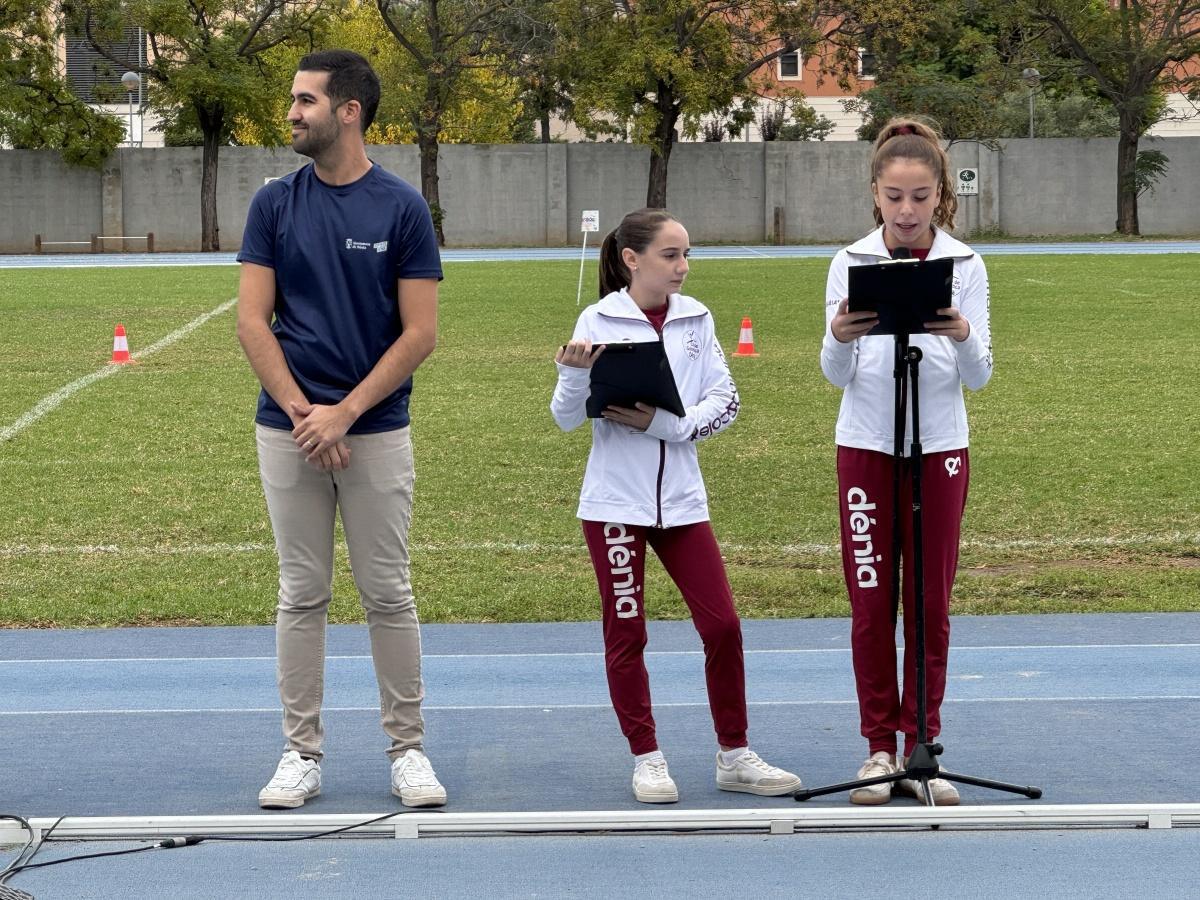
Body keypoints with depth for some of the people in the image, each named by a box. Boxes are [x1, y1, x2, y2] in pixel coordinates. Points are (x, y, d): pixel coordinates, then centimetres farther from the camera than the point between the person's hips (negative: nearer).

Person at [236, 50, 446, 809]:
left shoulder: (402, 208, -4)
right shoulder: (275, 205, 3)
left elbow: (420, 333, -6)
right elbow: (253, 321, -1)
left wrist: (344, 412, -13)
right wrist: (303, 412, -11)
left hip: (376, 429, -2)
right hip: (289, 429, 2)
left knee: (388, 594, 3)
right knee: (302, 595, 6)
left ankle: (408, 749, 13)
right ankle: (303, 754, 13)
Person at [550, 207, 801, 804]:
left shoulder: (696, 319, 3)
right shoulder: (599, 322, -6)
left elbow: (724, 402, -1)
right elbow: (567, 417, -4)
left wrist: (663, 423, -15)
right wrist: (575, 374, -24)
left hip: (681, 497, 3)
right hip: (616, 499, -3)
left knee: (722, 626, 2)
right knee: (625, 632, 4)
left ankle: (734, 756, 14)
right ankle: (646, 759, 16)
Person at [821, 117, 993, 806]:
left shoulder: (965, 265, -2)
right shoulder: (851, 263, -2)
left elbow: (979, 376, -5)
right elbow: (837, 374, -4)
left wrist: (963, 337, -27)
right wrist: (840, 339, -26)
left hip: (941, 446, 0)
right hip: (867, 445, 0)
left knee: (931, 602, 4)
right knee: (871, 602, 2)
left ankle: (923, 746, 13)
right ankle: (880, 748, 12)